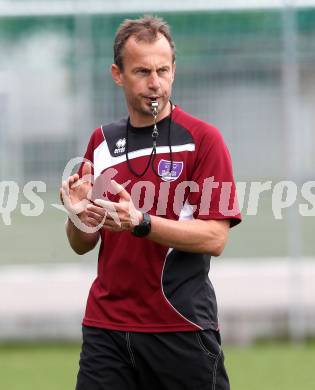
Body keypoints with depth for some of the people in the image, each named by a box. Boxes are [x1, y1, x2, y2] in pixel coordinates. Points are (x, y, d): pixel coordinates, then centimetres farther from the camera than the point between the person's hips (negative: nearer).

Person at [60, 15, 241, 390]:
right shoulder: (102, 141, 10)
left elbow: (215, 238, -12)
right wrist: (79, 214, -8)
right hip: (106, 327, 4)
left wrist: (140, 222, -23)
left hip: (181, 330, -4)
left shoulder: (203, 139, -4)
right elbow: (82, 244, 14)